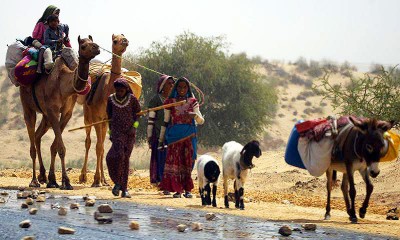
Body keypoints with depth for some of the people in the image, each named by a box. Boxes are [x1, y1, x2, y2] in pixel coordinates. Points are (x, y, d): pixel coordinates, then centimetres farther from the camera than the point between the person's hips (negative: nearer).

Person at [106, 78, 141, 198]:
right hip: (117, 131, 0)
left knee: (125, 158, 1)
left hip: (130, 132, 0)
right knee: (118, 154, -21)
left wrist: (134, 127, -4)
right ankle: (117, 182, -4)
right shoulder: (111, 99, 4)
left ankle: (124, 189, 6)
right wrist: (110, 131, 15)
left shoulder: (132, 99, 1)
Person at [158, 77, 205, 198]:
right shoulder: (170, 102, 7)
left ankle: (187, 190, 5)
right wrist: (161, 139, 9)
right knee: (174, 160, -8)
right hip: (174, 135, -1)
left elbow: (201, 121, 3)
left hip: (189, 135, 1)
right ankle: (177, 189, -5)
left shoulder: (192, 102, 8)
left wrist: (194, 115, -20)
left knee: (187, 161, 0)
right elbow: (165, 122, 11)